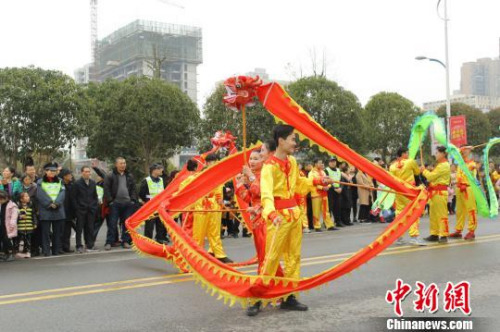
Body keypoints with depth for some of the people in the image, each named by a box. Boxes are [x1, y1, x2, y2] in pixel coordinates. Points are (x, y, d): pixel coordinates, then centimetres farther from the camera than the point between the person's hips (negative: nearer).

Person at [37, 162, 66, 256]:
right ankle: (46, 250, -1)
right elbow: (40, 195, -7)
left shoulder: (60, 181, 15)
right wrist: (50, 204, -16)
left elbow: (62, 193, 1)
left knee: (58, 231, 7)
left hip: (58, 210, 4)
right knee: (45, 232, -3)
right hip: (45, 210, -3)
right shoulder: (40, 182, 4)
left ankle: (57, 250, 14)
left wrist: (56, 203, -14)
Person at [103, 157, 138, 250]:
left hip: (128, 203, 4)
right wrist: (110, 201, -10)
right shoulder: (110, 176, -1)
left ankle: (125, 241, 14)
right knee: (112, 224, -3)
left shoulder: (129, 176, 12)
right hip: (115, 203, -4)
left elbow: (133, 189, 14)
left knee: (127, 223, 6)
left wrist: (133, 200, 3)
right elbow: (106, 189, -4)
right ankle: (109, 242, 1)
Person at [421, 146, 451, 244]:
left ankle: (443, 235, -6)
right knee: (433, 214, 12)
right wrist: (425, 171, 6)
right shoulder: (439, 165, 21)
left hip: (440, 192, -10)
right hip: (434, 191, 10)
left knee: (441, 214, -8)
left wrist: (424, 170, 1)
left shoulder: (444, 165, -13)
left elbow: (431, 176, -15)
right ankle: (434, 234, 18)